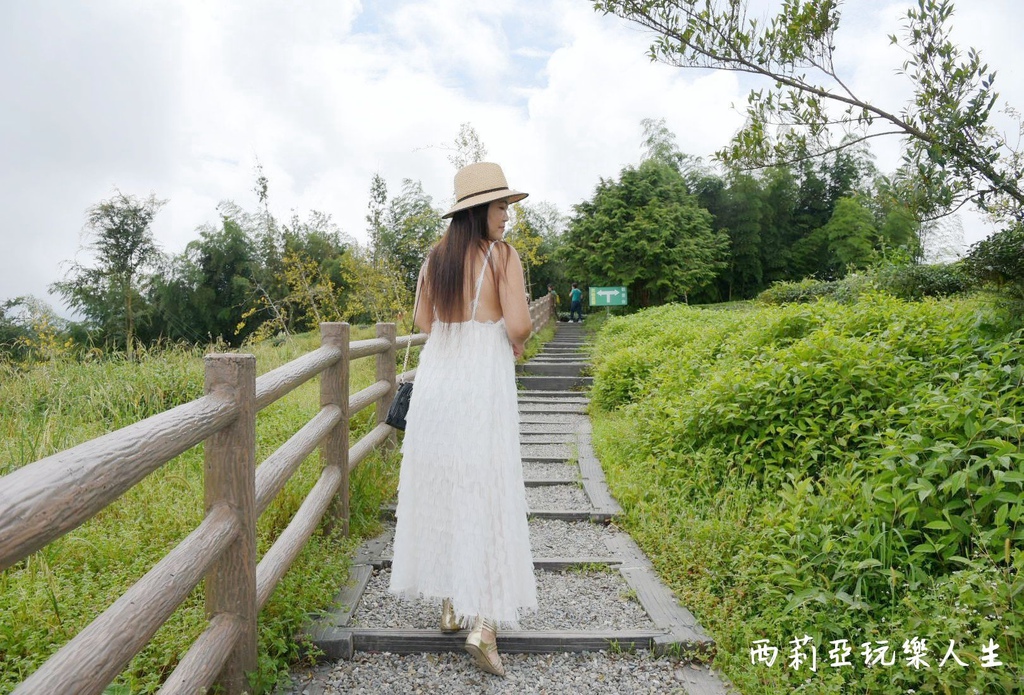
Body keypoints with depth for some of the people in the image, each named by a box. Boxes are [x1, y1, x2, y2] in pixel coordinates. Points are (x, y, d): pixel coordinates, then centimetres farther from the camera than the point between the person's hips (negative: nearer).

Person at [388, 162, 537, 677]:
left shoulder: (435, 258, 8)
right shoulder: (503, 256, -8)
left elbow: (423, 322, 14)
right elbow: (518, 325, -17)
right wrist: (516, 345, 5)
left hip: (436, 378, 6)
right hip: (484, 380, -5)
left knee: (440, 486, 14)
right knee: (486, 493, 1)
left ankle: (451, 604, 27)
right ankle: (483, 623, 0)